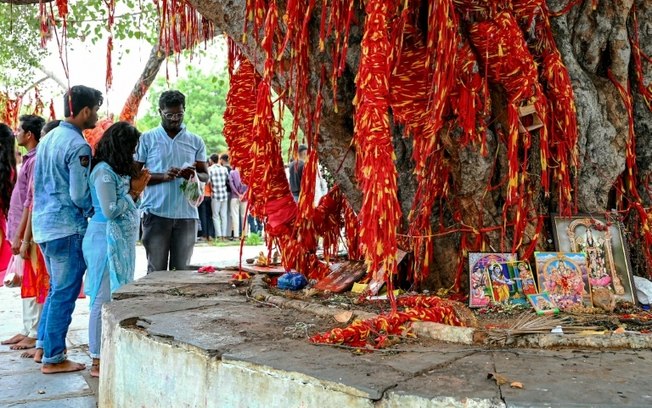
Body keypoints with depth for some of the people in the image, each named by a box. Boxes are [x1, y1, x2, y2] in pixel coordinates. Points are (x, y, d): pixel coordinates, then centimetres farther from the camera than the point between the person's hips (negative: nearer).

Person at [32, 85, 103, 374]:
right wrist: (96, 213, -1)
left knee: (56, 288, 21)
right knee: (64, 293, 0)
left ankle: (43, 346, 27)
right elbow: (80, 195, -18)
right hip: (68, 228, -9)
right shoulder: (78, 147, -16)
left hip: (43, 224, 9)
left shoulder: (48, 138, 11)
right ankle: (53, 358, 8)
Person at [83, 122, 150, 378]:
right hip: (106, 239, -10)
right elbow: (110, 210, -18)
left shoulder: (116, 171, 15)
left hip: (120, 240, 10)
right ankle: (98, 361, 1)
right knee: (104, 299, -5)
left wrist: (135, 189, 4)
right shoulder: (103, 172, -14)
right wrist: (133, 192, -7)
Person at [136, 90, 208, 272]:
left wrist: (194, 175, -12)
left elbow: (205, 175, 13)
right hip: (156, 213, -2)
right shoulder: (147, 139, 4)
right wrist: (163, 176, -17)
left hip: (187, 214, 2)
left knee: (182, 269, 6)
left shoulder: (196, 141, 11)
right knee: (156, 269, 0)